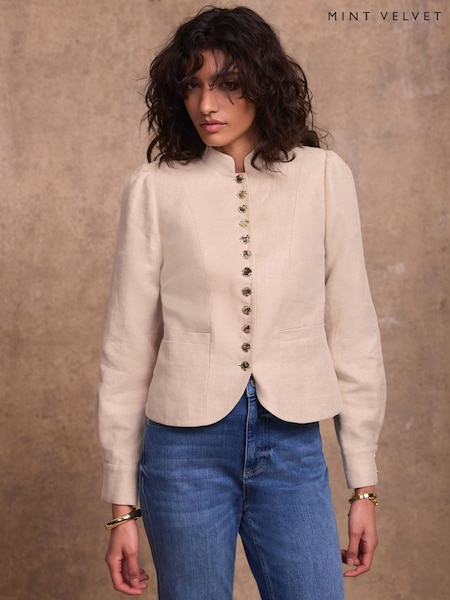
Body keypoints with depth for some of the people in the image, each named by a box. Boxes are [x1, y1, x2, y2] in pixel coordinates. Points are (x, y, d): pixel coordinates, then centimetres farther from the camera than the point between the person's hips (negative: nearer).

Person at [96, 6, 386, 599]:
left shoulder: (323, 176, 2)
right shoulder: (155, 188, 0)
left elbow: (352, 331, 5)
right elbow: (127, 347, 3)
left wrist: (364, 484, 4)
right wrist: (123, 504, 3)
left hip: (291, 445, 1)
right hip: (187, 445, 0)